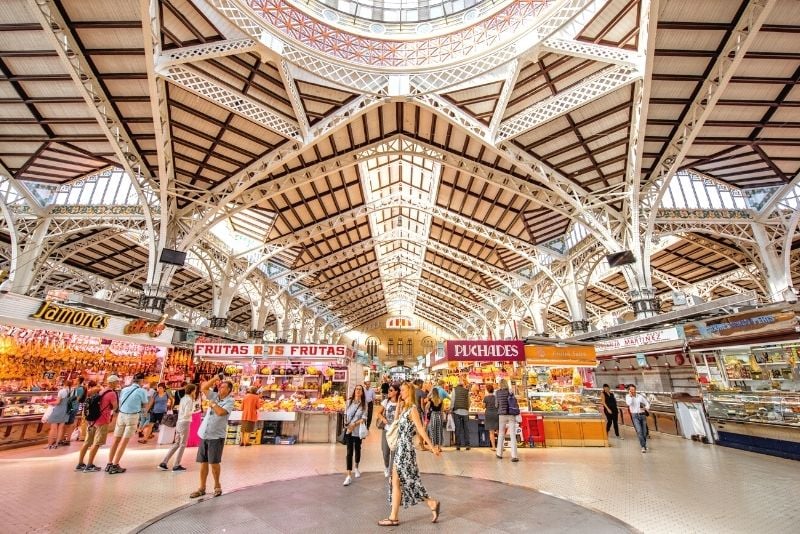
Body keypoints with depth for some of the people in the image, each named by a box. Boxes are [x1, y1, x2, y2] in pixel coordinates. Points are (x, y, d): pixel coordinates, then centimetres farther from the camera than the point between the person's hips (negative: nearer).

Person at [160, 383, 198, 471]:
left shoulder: (183, 398, 11)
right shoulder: (189, 400, -16)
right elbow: (186, 414, -21)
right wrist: (193, 411, -6)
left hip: (179, 422, 8)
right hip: (185, 423, -8)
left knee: (177, 444, 18)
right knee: (182, 445, 4)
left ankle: (163, 463, 19)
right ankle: (176, 466, 11)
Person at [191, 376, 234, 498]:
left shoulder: (229, 401, -10)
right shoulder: (215, 396, 9)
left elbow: (220, 412, -26)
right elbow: (203, 388, 6)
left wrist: (213, 403, -10)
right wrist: (215, 379, -2)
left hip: (216, 436, -6)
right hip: (204, 434, 6)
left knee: (214, 462, -1)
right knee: (203, 462, 10)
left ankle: (217, 485, 18)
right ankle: (202, 488, 21)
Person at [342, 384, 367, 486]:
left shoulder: (364, 404, -4)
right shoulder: (349, 401, 0)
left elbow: (364, 418, -9)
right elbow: (345, 414, 7)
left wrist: (354, 424, -20)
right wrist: (346, 424, -6)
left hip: (358, 430, 1)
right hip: (348, 430, 0)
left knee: (357, 449, 17)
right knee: (349, 452, -4)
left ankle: (356, 468, 41)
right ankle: (349, 476, -1)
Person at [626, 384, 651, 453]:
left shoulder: (640, 396, 4)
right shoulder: (628, 396, -1)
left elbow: (647, 403, 10)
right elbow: (628, 403, -19)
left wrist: (646, 408, -10)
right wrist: (630, 395, -13)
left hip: (642, 415, 2)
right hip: (635, 415, -2)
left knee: (644, 432, 8)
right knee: (639, 431, -16)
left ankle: (644, 445, 28)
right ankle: (643, 446, -12)